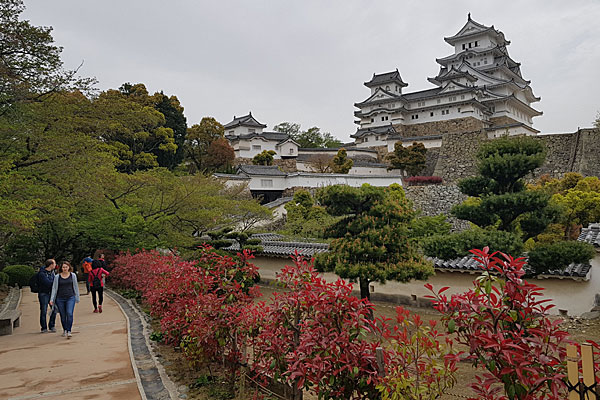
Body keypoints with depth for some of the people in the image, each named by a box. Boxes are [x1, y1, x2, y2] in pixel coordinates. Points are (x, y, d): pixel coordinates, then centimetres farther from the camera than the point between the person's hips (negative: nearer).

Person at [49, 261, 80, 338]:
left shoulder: (73, 275, 5)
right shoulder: (57, 277, 3)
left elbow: (76, 287, 11)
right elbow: (54, 288, 5)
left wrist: (77, 298, 10)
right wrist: (52, 299, -2)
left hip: (70, 298, -1)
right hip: (60, 299, 1)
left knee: (69, 314, -16)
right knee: (63, 316, 8)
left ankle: (69, 331, -14)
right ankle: (64, 330, 28)